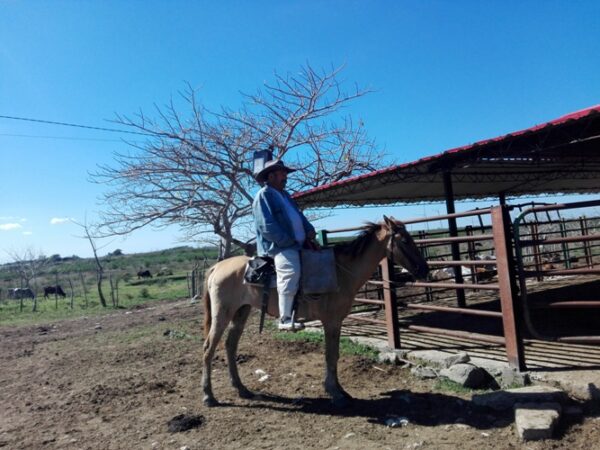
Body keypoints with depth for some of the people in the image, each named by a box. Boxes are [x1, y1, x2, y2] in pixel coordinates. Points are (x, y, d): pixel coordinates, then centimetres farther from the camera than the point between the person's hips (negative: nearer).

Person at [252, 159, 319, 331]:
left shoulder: (284, 194, 24)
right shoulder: (264, 195, -6)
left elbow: (299, 216, 21)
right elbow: (267, 227, -17)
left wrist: (309, 233, 3)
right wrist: (289, 242, -18)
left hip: (297, 243, 11)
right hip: (279, 246, -10)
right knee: (290, 271, -31)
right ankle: (285, 319, -28)